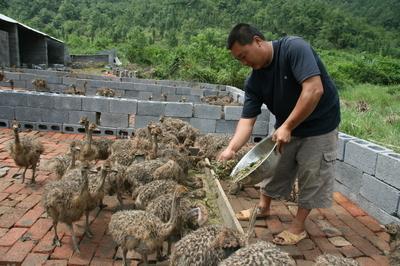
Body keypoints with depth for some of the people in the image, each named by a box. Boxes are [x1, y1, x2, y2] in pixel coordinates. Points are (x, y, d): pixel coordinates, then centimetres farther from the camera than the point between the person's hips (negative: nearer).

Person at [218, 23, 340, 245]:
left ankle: (298, 227, 22)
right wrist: (231, 148, -27)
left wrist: (287, 127, -32)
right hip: (286, 127, 6)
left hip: (319, 125, -6)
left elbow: (314, 89, -35)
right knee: (274, 167, 16)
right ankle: (263, 208, 40)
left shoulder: (294, 48, -27)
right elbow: (247, 119, -12)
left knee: (311, 177, 4)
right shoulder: (254, 81, -9)